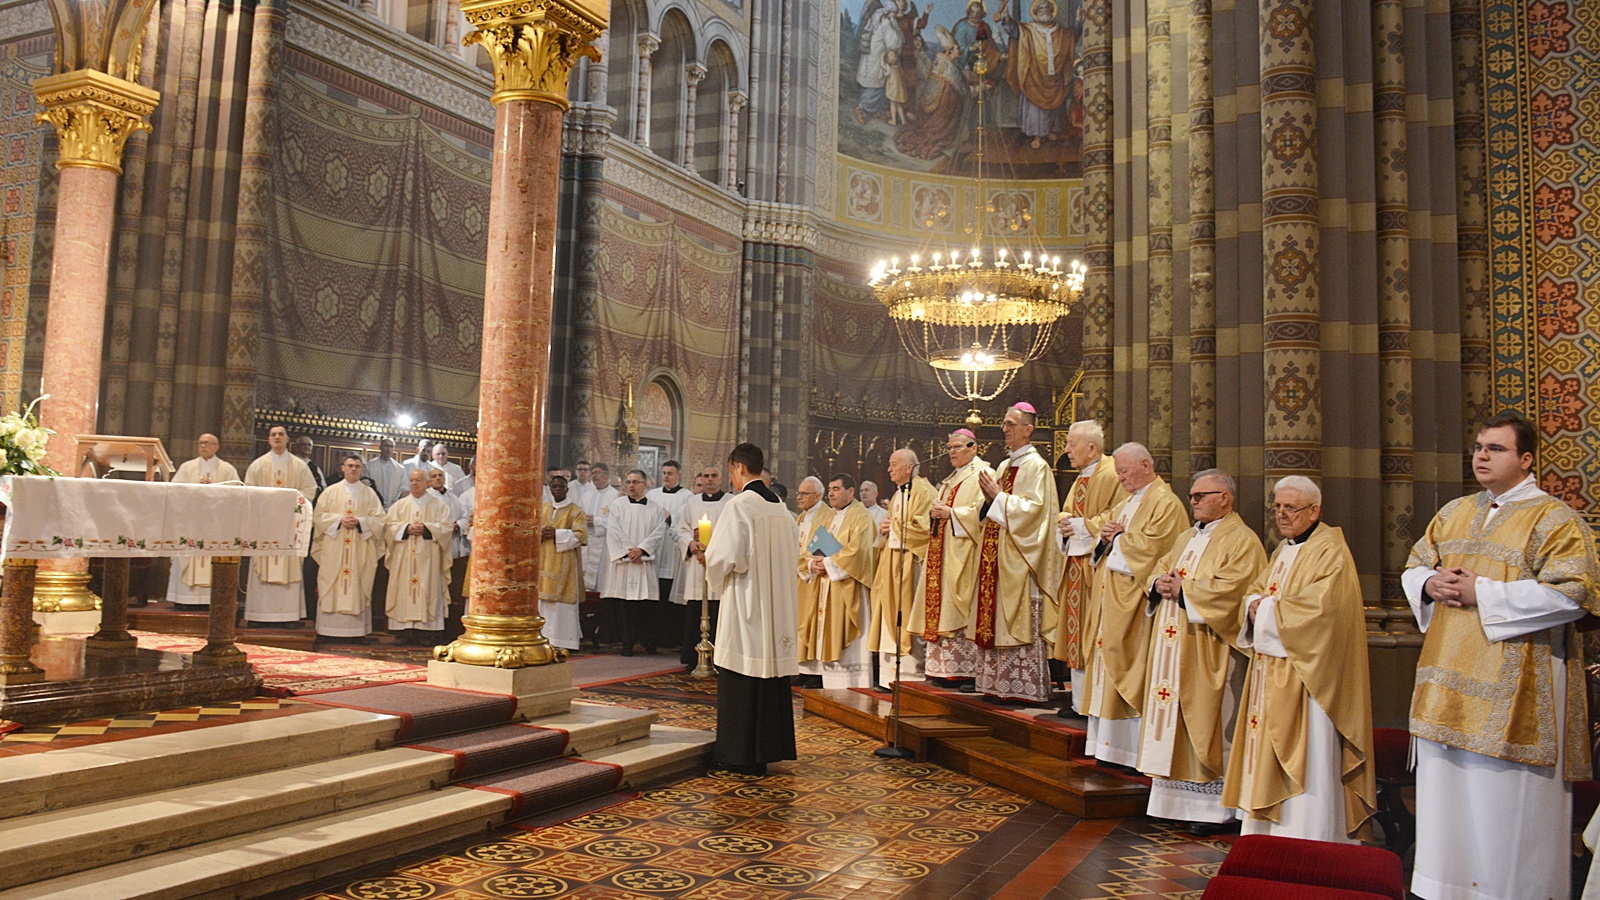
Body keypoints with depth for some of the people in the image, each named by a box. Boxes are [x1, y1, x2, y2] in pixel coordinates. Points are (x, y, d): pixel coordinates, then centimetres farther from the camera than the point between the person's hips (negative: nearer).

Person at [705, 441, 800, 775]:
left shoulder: (739, 505, -14)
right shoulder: (780, 507, 8)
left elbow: (725, 558, -18)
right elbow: (792, 551, 15)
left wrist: (707, 558, 4)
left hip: (745, 602, -7)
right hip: (777, 602, 7)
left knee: (742, 677, 0)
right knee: (771, 666, 12)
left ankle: (743, 754, 5)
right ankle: (769, 746, 21)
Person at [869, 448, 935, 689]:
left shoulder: (922, 491, -8)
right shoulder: (897, 494, 21)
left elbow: (922, 527, -18)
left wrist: (894, 525, -8)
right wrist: (884, 529, 5)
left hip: (910, 563, -9)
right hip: (892, 564, 9)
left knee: (907, 620, -9)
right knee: (892, 621, 7)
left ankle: (911, 674, -6)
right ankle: (890, 676, 10)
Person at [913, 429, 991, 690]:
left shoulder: (982, 474, -2)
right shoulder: (951, 479, 24)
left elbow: (982, 512, -14)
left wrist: (951, 513, -17)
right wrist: (934, 512, 4)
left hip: (964, 554, -8)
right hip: (943, 554, 8)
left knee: (963, 612, -11)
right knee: (941, 608, 3)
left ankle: (968, 670, -8)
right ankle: (946, 670, 5)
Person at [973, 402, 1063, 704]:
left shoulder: (1037, 466, -7)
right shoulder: (1004, 466, 18)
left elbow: (1034, 509, -17)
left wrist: (999, 497, -13)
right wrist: (990, 498, 1)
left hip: (1019, 559, -8)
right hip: (996, 557, 8)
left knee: (1021, 620, -6)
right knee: (996, 621, 7)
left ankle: (1026, 688, -2)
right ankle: (1000, 683, 12)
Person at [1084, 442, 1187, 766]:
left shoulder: (1165, 503, -8)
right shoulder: (1125, 504, 20)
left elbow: (1152, 546, -20)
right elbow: (1104, 546, 25)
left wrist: (1116, 540, -6)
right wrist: (1104, 535, 2)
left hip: (1135, 601, -9)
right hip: (1112, 597, 9)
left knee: (1130, 668, -8)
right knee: (1111, 666, 8)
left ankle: (1135, 749, -2)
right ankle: (1112, 744, 13)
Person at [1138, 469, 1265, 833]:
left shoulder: (1241, 541, -8)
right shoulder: (1187, 538, 19)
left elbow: (1230, 588, -20)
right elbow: (1159, 570, 19)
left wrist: (1182, 589, -15)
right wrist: (1159, 583, -4)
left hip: (1209, 652, -8)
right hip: (1174, 647, 8)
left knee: (1209, 725, -4)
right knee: (1176, 718, 10)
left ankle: (1219, 807, 5)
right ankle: (1177, 797, 18)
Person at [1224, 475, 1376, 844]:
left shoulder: (1330, 551, -11)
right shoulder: (1284, 550, 17)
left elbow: (1320, 607, -22)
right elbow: (1256, 590, 20)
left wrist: (1268, 610, -12)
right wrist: (1256, 605, -3)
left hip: (1306, 674, -9)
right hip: (1272, 672, 9)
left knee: (1306, 757, -6)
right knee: (1271, 754, 11)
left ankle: (1307, 845, 0)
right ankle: (1270, 830, 18)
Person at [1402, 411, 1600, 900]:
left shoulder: (1554, 519, -5)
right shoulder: (1453, 514, 14)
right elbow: (1414, 566, 21)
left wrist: (1482, 593, -18)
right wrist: (1430, 584, -3)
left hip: (1514, 686, -6)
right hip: (1450, 681, 6)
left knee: (1508, 800, -1)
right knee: (1446, 788, 12)